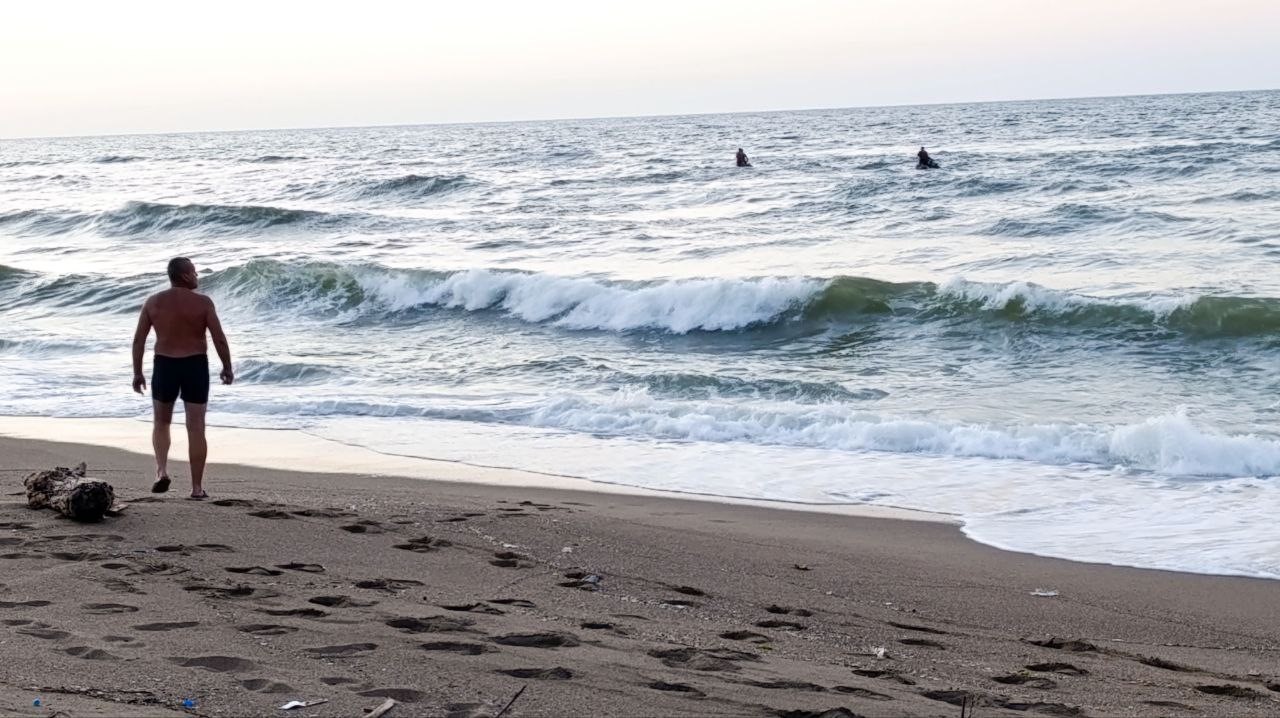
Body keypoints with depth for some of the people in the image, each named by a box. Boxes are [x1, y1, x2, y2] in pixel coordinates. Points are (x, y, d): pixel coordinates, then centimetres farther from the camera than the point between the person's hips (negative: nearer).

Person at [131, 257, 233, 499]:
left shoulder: (153, 302, 0)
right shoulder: (203, 303, -8)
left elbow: (138, 340, 0)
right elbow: (220, 339, -9)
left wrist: (137, 373, 9)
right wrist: (227, 368, 4)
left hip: (164, 366, 2)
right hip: (195, 366, -2)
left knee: (161, 423, 21)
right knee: (196, 428, 5)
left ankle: (162, 470, -1)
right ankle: (197, 487, 5)